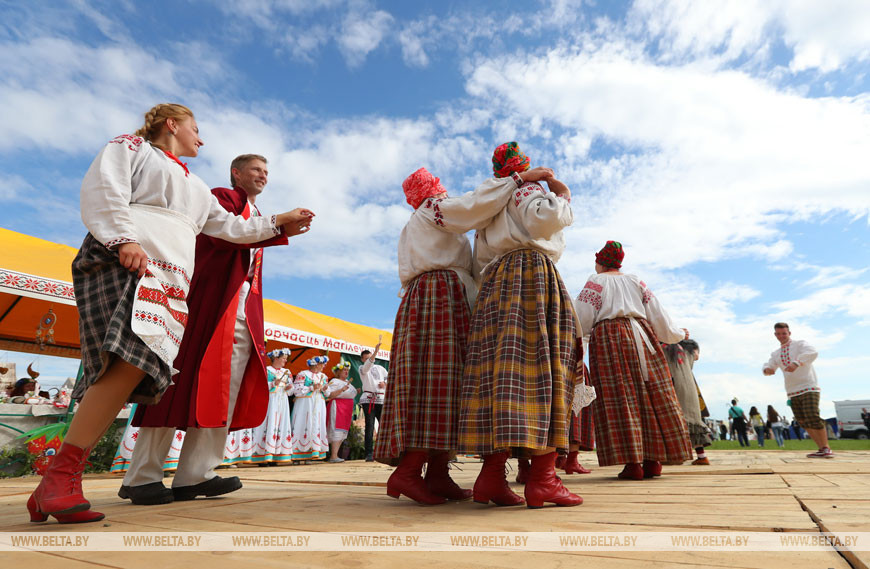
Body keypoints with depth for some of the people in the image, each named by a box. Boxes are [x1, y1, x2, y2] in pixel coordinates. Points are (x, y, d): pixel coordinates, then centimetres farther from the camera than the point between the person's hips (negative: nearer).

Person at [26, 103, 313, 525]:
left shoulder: (196, 187, 38)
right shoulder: (131, 147, 19)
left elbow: (227, 225, 36)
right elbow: (104, 191, 1)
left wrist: (277, 225, 31)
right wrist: (124, 239, -15)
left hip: (171, 281, 6)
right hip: (124, 264, -6)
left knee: (136, 370, -12)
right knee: (132, 359, -27)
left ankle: (54, 489, -10)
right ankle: (60, 476, -22)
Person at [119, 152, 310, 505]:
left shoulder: (256, 217, 28)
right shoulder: (223, 198, 5)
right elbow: (225, 236, -17)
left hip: (244, 315, 8)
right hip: (213, 301, -7)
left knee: (224, 393, 0)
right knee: (182, 381, -6)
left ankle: (194, 476, 3)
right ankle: (143, 477, 2)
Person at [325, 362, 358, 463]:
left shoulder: (347, 382, 19)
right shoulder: (334, 381, -8)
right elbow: (329, 395, -19)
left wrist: (355, 392, 17)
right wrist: (341, 390, -27)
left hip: (346, 409, 9)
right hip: (337, 408, -9)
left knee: (342, 433, 7)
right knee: (337, 431, -14)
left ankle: (334, 455, 11)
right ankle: (333, 456, -15)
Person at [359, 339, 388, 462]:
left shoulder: (380, 368, 19)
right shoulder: (362, 368, 5)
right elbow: (369, 364, -17)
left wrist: (385, 383, 1)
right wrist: (376, 349, -29)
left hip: (381, 399, 4)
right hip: (368, 399, -4)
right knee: (369, 426, -7)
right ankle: (369, 454, -6)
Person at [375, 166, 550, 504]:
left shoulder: (411, 228, 32)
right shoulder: (437, 208, 5)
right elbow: (480, 203, -9)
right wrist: (520, 178, -1)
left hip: (418, 298, 9)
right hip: (444, 295, -9)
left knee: (425, 384, -1)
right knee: (442, 379, -16)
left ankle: (437, 474, -3)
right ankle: (407, 471, -21)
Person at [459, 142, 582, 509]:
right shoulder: (526, 189, 10)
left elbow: (479, 264, 25)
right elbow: (546, 218, -12)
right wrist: (560, 195, 5)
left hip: (495, 283, 7)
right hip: (533, 272, -7)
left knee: (501, 368, -4)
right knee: (542, 366, -13)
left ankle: (492, 474, -10)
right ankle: (542, 478, -19)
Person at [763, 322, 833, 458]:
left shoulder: (800, 344, 0)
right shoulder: (776, 354, 18)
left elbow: (813, 353, -21)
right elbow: (768, 366, 11)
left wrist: (796, 362, -38)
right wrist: (767, 369, -15)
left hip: (808, 387, -6)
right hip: (793, 392, 6)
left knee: (813, 417, -17)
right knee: (802, 422, 4)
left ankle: (827, 448, -3)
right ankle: (821, 449, 14)